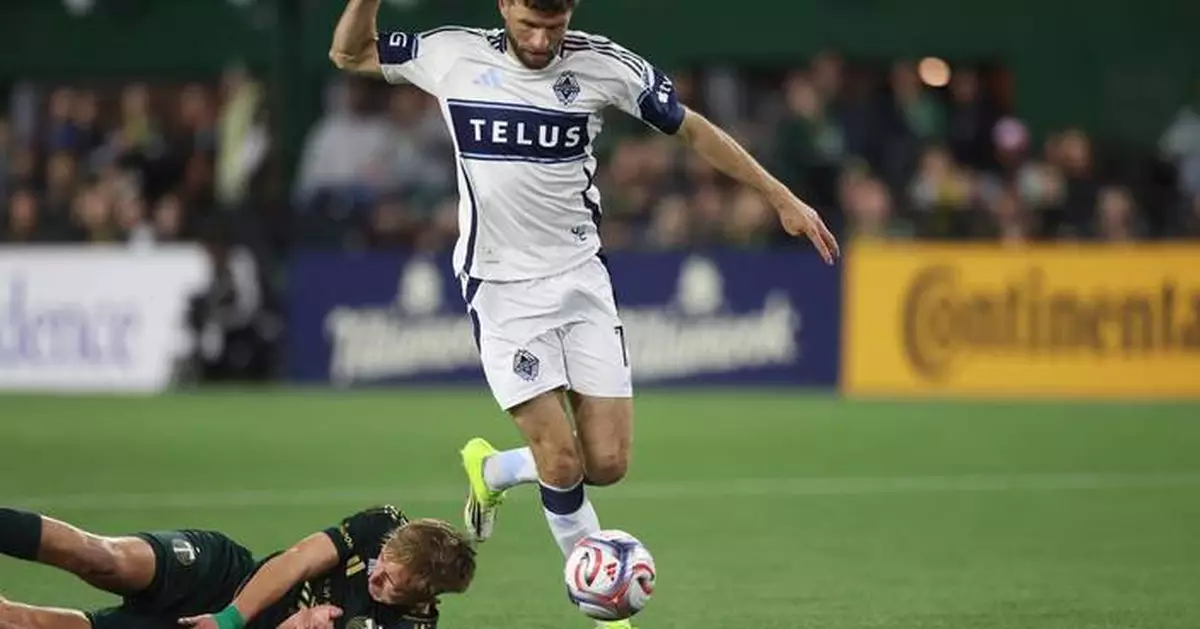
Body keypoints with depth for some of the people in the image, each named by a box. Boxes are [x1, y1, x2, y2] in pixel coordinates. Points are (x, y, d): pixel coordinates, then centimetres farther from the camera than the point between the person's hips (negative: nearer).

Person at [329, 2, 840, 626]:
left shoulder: (605, 65, -5)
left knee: (607, 463, -4)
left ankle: (492, 470, 26)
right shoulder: (452, 55, -5)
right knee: (562, 461, -11)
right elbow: (347, 54, 9)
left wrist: (783, 200, 6)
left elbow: (694, 130, 6)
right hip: (502, 288, -2)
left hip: (581, 279, 2)